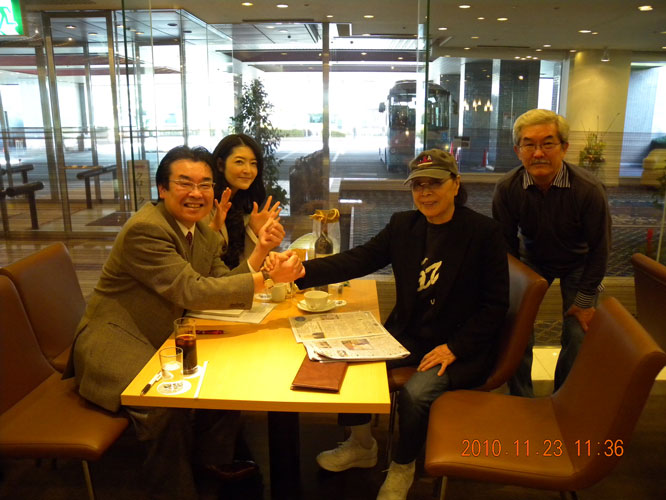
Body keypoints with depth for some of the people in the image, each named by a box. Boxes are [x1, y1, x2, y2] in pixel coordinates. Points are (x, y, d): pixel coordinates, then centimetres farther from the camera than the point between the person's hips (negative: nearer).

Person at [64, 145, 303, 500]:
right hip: (115, 343, -9)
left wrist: (260, 249, -12)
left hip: (164, 340, 9)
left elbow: (224, 287, 2)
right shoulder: (145, 228, -23)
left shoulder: (205, 234, 5)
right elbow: (193, 292, -29)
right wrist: (268, 278, -30)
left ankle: (211, 457, 20)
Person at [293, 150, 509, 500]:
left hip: (461, 347, -4)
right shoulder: (403, 225, 2)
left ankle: (402, 468, 8)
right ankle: (361, 446, 19)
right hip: (407, 335, 5)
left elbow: (495, 304, -9)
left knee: (414, 394, -26)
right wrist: (302, 271, -26)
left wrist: (453, 348, -18)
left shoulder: (484, 232, -10)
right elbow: (358, 259, -11)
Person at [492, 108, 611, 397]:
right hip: (532, 260, 1)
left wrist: (585, 300, -10)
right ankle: (521, 402, 11)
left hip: (577, 263, -1)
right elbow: (506, 243, -9)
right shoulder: (507, 188, -24)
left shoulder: (589, 189, -29)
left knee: (578, 336, -6)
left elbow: (599, 248, -15)